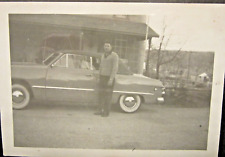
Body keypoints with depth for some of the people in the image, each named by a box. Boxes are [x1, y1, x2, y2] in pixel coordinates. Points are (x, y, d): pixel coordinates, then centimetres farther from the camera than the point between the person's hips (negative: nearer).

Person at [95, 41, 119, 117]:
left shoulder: (114, 55, -11)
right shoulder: (103, 55, 12)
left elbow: (115, 68, -19)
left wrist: (111, 79, -25)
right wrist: (99, 78, 15)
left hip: (109, 78, -7)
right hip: (102, 78, 7)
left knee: (108, 95, -4)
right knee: (100, 94, 7)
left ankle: (106, 112, 4)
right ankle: (100, 110, 15)